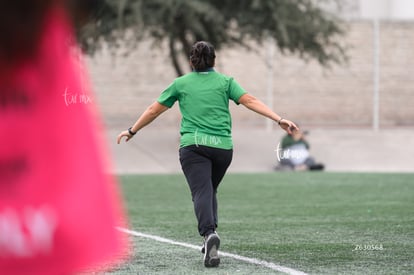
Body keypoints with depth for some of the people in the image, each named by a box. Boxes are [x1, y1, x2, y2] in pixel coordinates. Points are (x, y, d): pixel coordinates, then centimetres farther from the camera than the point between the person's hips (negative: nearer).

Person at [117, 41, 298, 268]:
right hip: (222, 146, 2)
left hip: (193, 146, -2)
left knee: (202, 192, -14)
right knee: (210, 191, 21)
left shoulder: (181, 83, 12)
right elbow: (250, 101, 0)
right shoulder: (225, 81, 12)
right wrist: (279, 120, -2)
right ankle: (210, 231, 10)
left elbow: (154, 110, 18)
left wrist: (132, 131, 30)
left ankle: (209, 233, -38)